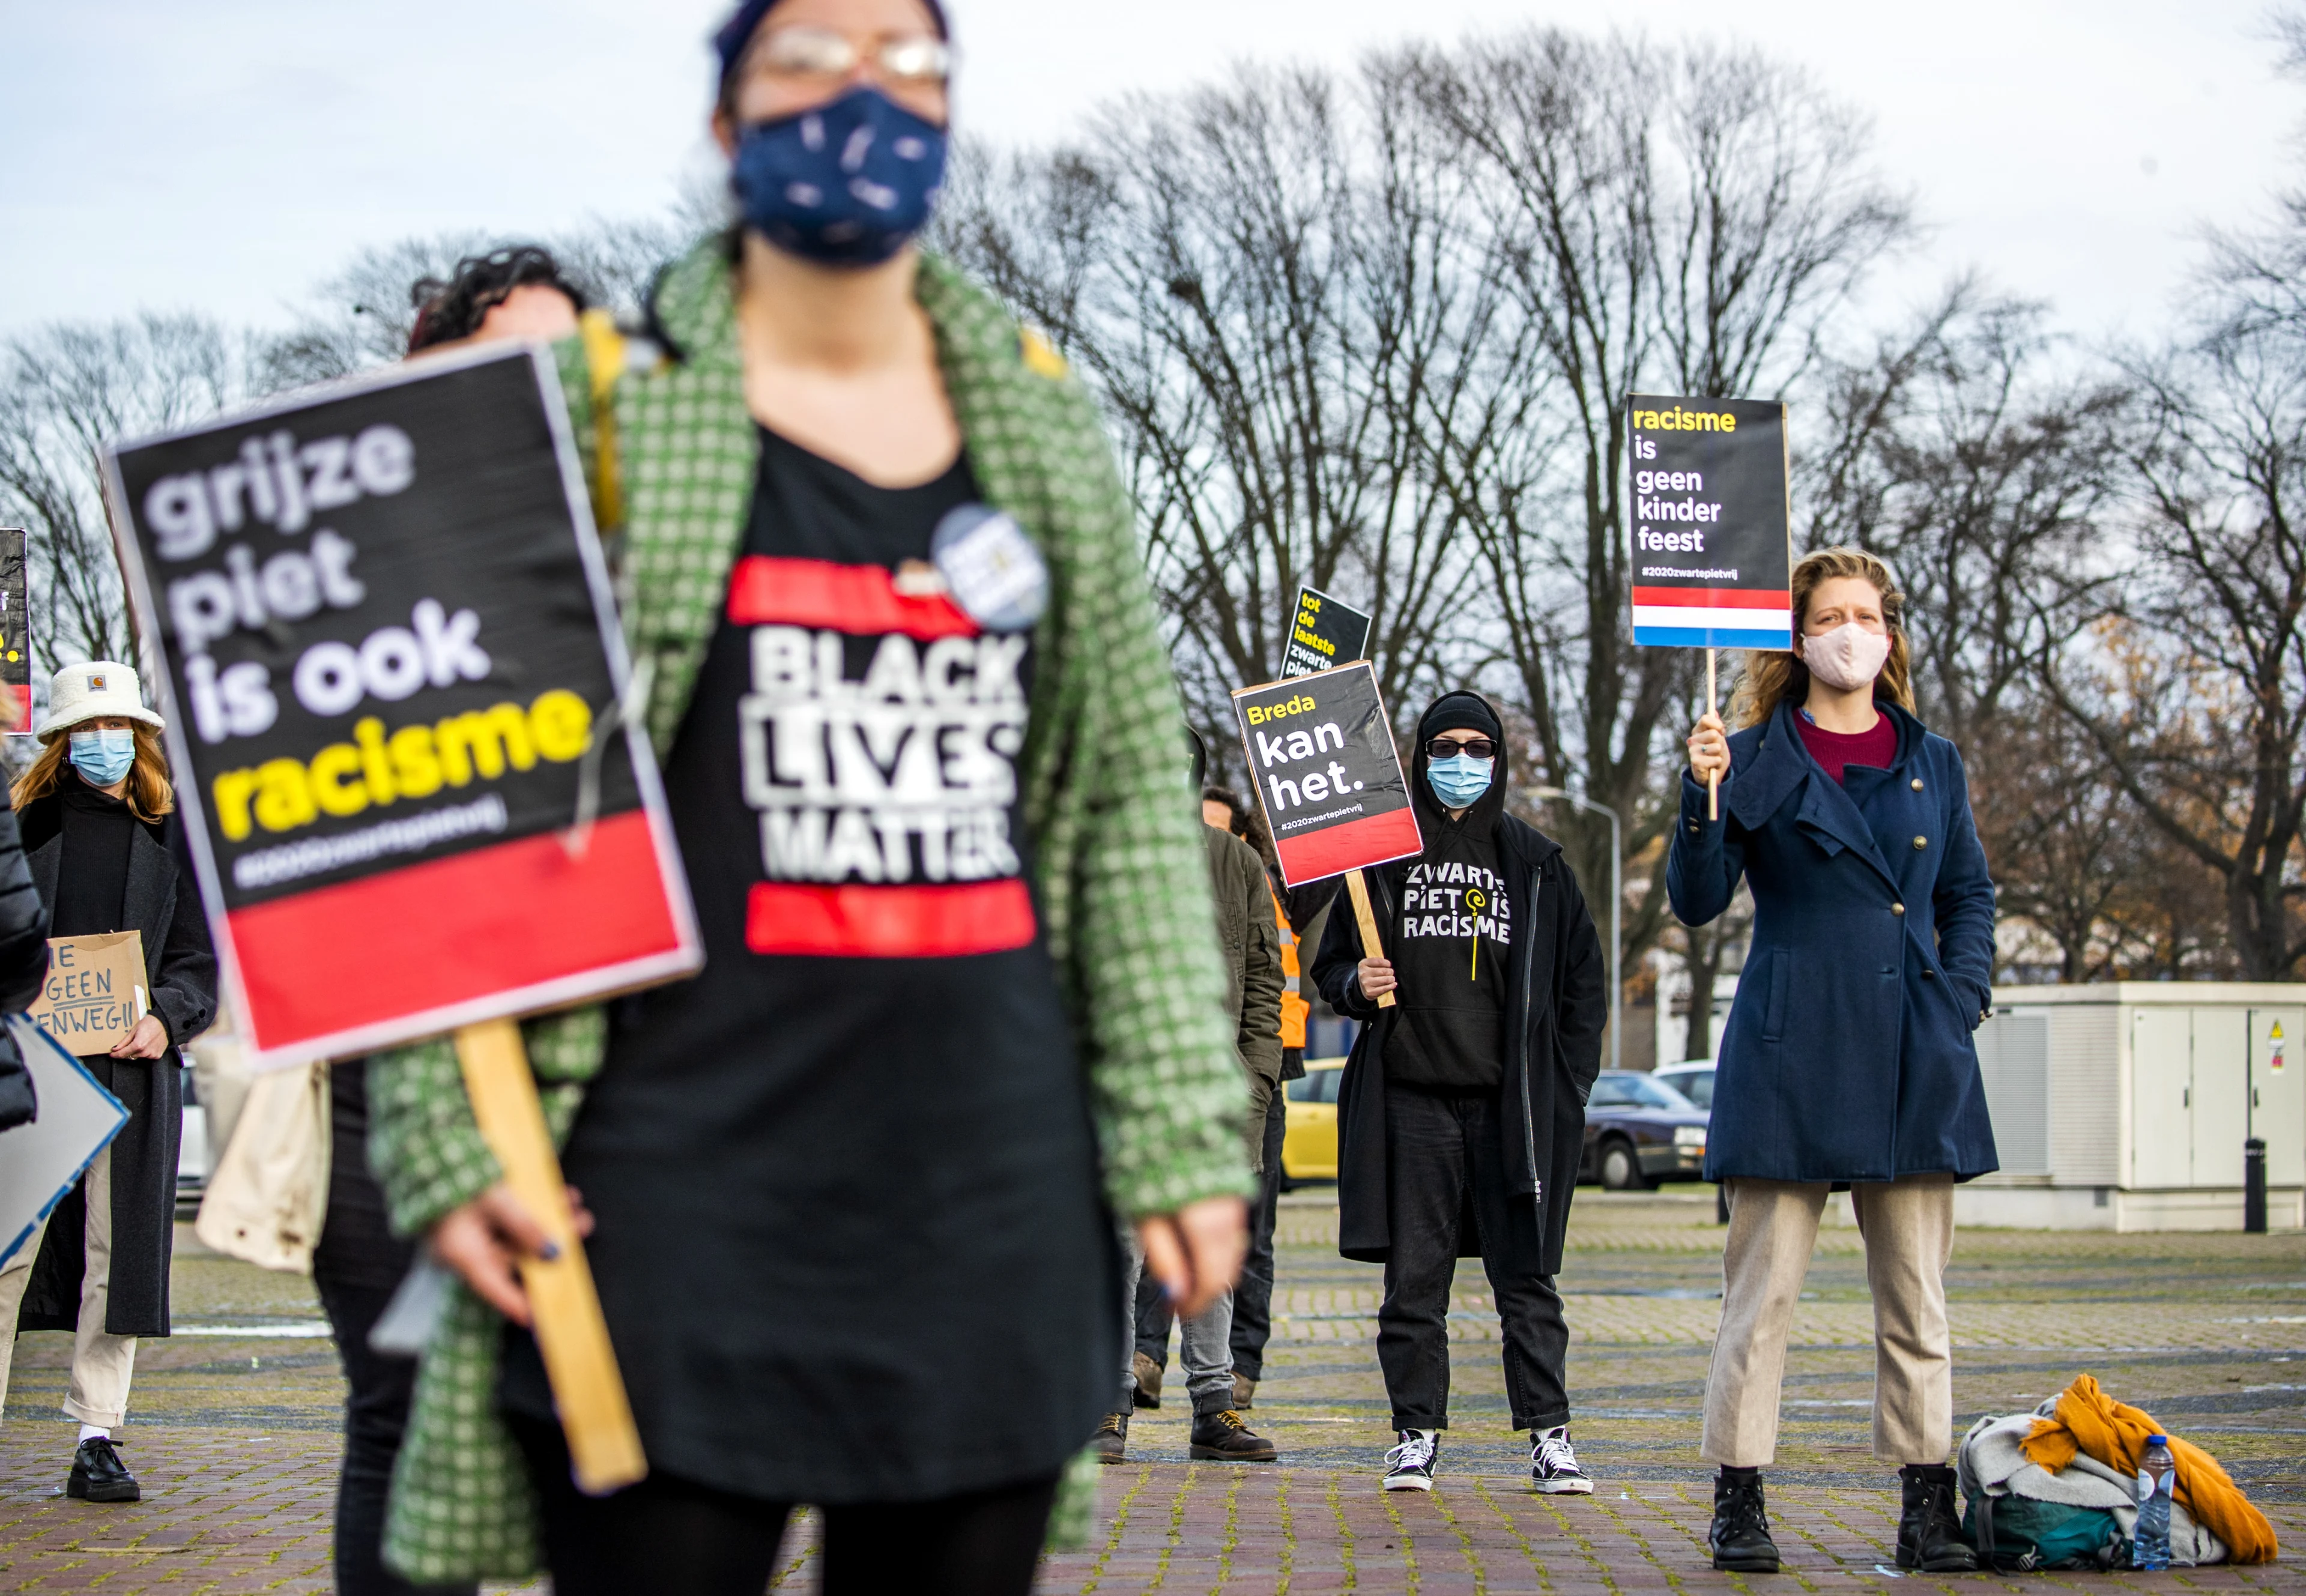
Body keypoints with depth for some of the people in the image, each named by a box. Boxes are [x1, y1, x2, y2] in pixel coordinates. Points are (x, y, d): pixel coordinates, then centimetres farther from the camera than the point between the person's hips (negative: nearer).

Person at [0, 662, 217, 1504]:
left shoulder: (170, 836, 9)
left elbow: (197, 956, 9)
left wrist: (166, 1019, -8)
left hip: (132, 1067, 1)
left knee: (118, 1252, 2)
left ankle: (97, 1441, 8)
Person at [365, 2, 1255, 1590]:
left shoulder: (1049, 427, 13)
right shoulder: (600, 413, 2)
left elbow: (1134, 801, 13)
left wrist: (1181, 1131, 7)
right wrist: (450, 1132, -9)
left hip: (995, 1196, 4)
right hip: (687, 1196, -3)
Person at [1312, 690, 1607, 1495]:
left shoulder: (1536, 861, 10)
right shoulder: (1384, 856, 10)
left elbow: (1583, 978, 12)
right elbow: (1332, 961, 16)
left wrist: (1568, 1082, 3)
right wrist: (1355, 984, -7)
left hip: (1513, 1099, 0)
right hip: (1412, 1098, 0)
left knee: (1527, 1278, -1)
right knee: (1413, 1278, 1)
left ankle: (1549, 1436, 2)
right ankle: (1416, 1434, 8)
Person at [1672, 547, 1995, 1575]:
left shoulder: (1932, 762, 13)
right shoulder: (1753, 758, 2)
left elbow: (1969, 894, 19)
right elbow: (1697, 902, -3)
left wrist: (1964, 995, 4)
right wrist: (1703, 797, -17)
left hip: (1914, 1058, 3)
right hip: (1791, 1047, -3)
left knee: (1916, 1295, 5)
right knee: (1761, 1288, -3)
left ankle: (1927, 1506, 10)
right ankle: (1740, 1500, 3)